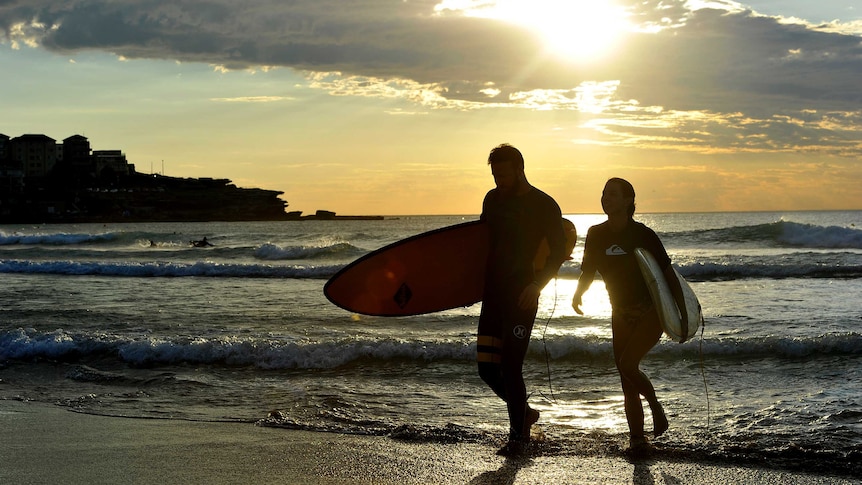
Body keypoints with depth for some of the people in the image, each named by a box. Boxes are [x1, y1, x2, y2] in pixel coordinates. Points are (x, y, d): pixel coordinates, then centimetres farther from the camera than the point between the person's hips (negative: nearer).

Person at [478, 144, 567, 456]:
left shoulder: (544, 206, -6)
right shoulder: (493, 199, 10)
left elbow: (558, 252, -4)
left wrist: (537, 284, -18)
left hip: (521, 296, -6)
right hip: (493, 293, 6)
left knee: (510, 366, -10)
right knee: (487, 368, 4)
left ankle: (518, 435, 4)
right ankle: (524, 413, 27)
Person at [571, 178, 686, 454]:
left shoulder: (643, 235, -13)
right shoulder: (596, 235, 1)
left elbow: (669, 275, -10)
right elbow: (588, 272, 11)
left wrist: (683, 315, -12)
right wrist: (578, 294, -9)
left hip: (652, 312, -5)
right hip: (621, 314, 5)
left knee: (627, 363, -21)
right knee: (627, 381, 3)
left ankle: (655, 405, 6)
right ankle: (637, 438, 12)